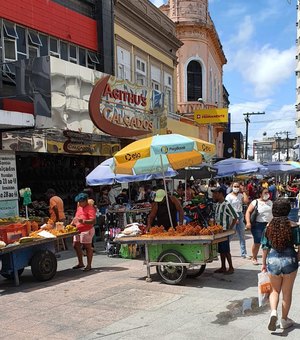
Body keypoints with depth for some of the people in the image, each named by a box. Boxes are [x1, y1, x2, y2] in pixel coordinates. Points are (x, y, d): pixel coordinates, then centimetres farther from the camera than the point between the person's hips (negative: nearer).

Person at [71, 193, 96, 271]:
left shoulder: (90, 208, -14)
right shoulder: (79, 207, 13)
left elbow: (93, 221, -23)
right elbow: (76, 217, 24)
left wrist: (83, 221, -34)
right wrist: (72, 222, 7)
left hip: (87, 230, -9)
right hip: (78, 230, 9)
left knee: (87, 247, -1)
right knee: (76, 245, 13)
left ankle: (89, 265, 8)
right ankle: (80, 263, 27)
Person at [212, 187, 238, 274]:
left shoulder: (226, 205, -15)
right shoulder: (217, 204, 10)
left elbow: (235, 217, -17)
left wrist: (230, 229, -15)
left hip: (224, 231, -8)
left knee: (226, 250, -3)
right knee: (220, 250, 12)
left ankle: (231, 268, 8)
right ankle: (223, 267, 21)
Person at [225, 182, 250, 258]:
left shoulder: (240, 195, 10)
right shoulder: (229, 196, -5)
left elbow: (246, 201, -7)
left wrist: (243, 191, -1)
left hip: (240, 215, 5)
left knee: (242, 235, 7)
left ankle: (243, 253, 12)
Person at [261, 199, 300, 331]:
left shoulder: (269, 226, -4)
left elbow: (265, 247, 2)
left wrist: (263, 263, 13)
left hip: (272, 260, 1)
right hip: (289, 260, -1)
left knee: (275, 290, 19)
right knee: (287, 292, 15)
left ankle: (273, 312, -4)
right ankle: (284, 320, 25)